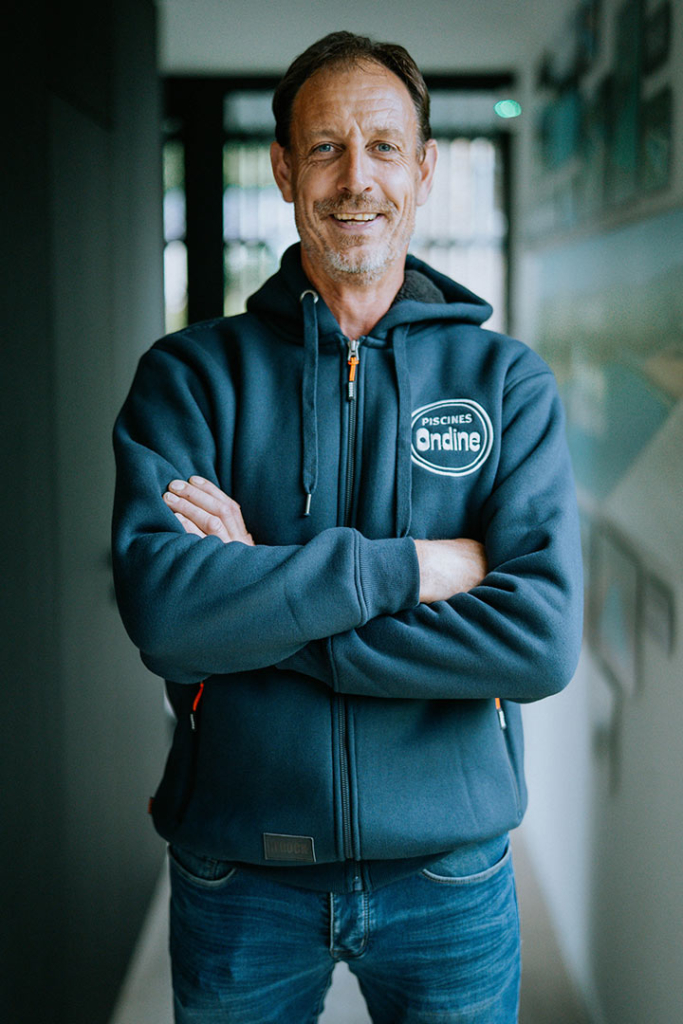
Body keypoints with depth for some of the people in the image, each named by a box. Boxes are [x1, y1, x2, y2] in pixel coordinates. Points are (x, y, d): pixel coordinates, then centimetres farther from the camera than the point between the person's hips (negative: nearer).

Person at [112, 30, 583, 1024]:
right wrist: (414, 566, -20)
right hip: (238, 877, 0)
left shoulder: (509, 380, -2)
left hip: (448, 875, 1)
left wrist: (259, 599, -18)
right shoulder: (191, 373, -3)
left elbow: (542, 636, -16)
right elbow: (161, 605, -19)